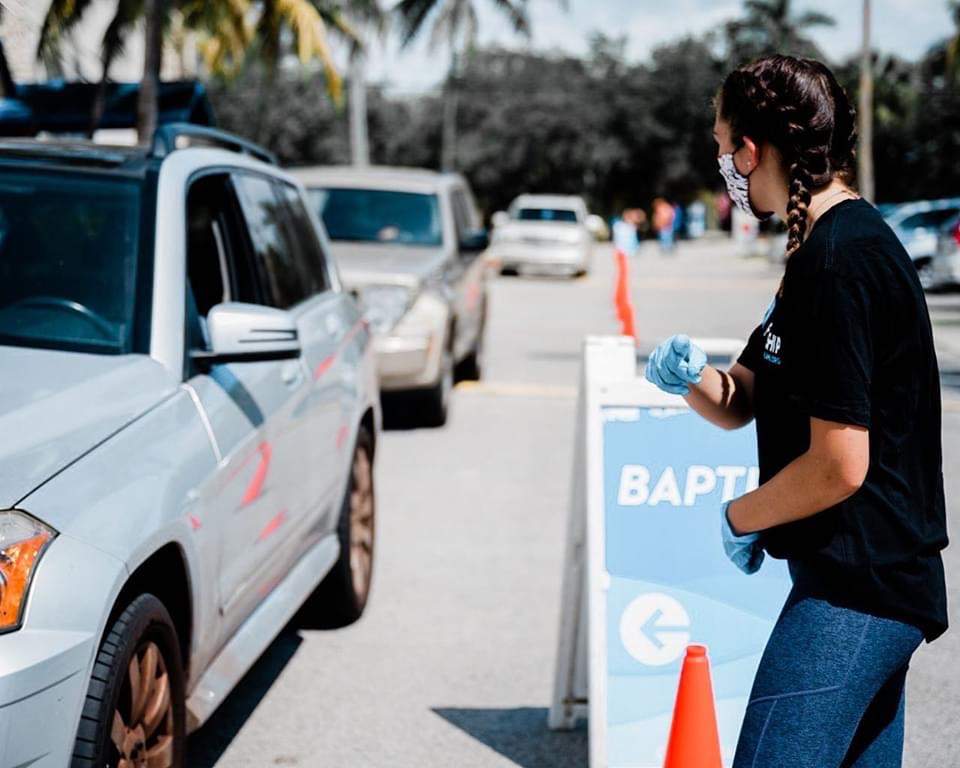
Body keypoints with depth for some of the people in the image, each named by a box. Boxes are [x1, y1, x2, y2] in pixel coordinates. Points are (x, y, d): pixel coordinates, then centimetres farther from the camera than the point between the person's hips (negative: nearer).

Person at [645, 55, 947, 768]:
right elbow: (742, 402, 18)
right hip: (882, 580, 11)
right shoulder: (829, 245, 14)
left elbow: (840, 467, -23)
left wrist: (739, 517, -6)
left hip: (853, 590, -11)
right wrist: (691, 374, -4)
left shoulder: (840, 263, -19)